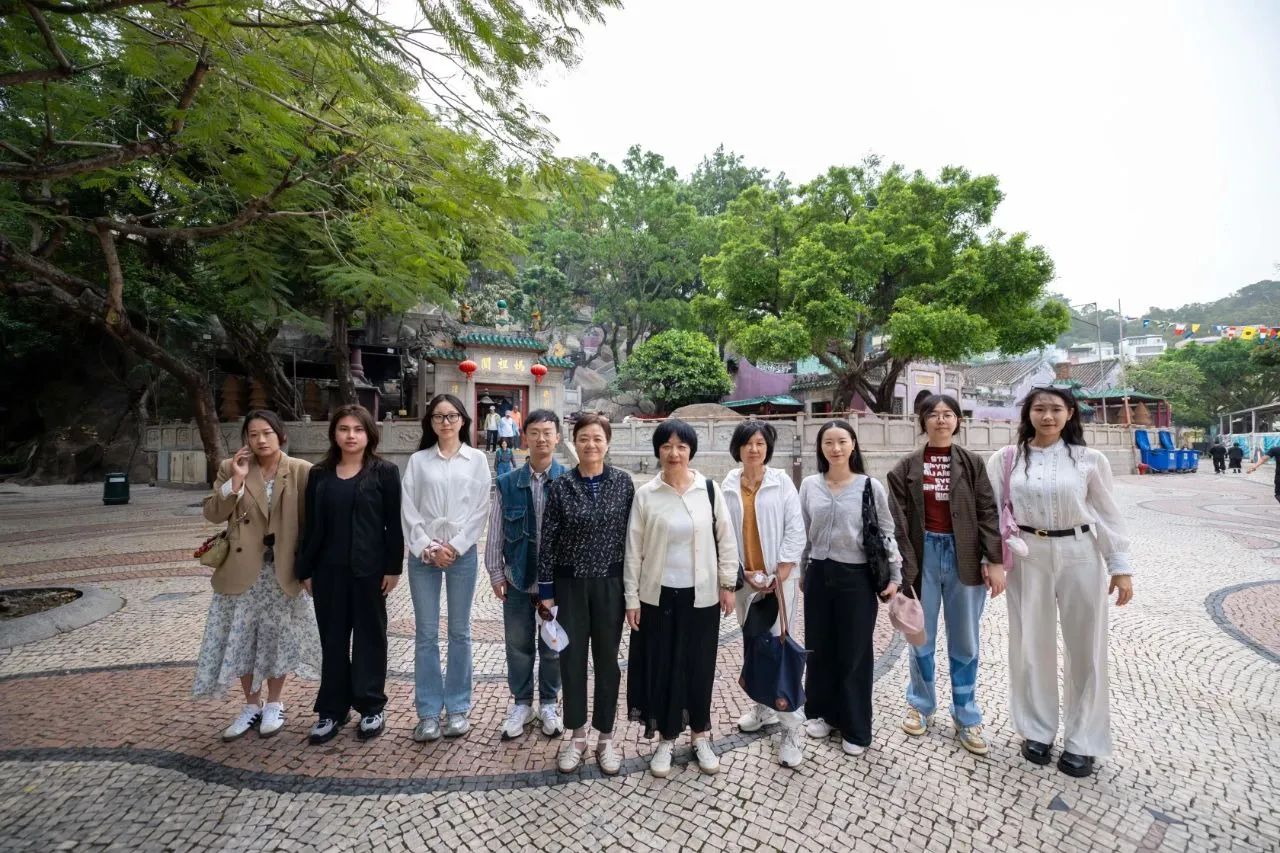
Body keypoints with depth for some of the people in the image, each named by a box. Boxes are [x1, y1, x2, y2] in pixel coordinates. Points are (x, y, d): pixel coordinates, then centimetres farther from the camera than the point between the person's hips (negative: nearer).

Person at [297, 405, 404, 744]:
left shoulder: (384, 471, -5)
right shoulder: (320, 474, 6)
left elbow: (394, 523, -6)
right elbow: (311, 525, 8)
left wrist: (393, 567, -10)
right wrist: (305, 570, 5)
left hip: (369, 568, -3)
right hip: (328, 569, 3)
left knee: (369, 636, 9)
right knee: (332, 639, 12)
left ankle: (372, 707, 23)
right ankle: (332, 710, 26)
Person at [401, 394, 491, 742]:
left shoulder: (477, 459, 3)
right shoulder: (417, 461, 6)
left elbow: (480, 510, -2)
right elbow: (408, 510, 1)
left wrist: (455, 547, -9)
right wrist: (427, 548, -9)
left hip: (462, 553, -1)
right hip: (422, 554, 1)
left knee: (460, 632, 8)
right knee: (425, 634, 6)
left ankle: (458, 707, 20)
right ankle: (429, 711, 17)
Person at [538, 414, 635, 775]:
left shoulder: (623, 482, -3)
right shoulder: (561, 486, -5)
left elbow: (631, 533, 0)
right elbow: (547, 541, -2)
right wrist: (546, 591, -2)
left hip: (610, 583, 0)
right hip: (570, 584, 0)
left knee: (607, 659, 11)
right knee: (572, 659, 11)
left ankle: (605, 736, 29)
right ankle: (575, 734, 30)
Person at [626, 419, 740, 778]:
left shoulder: (709, 489, -4)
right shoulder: (645, 494, -6)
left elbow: (726, 539, 3)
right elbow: (633, 549, -2)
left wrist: (728, 584, 2)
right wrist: (631, 598, -3)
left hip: (701, 594, 1)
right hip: (658, 595, 0)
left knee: (700, 665, 13)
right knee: (662, 666, 9)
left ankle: (701, 735, 33)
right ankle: (666, 739, 28)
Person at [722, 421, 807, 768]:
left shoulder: (781, 482, -5)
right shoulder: (728, 486, 0)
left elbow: (795, 530, -7)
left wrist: (779, 575, -11)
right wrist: (741, 572, -6)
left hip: (779, 577, -3)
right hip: (744, 577, 3)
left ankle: (793, 727, 6)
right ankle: (764, 707, 34)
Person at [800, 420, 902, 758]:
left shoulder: (871, 486, -6)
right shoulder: (809, 485, 1)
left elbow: (886, 534, 1)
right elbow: (802, 533, 8)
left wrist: (894, 576, -1)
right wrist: (799, 572, 10)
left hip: (857, 577, -2)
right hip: (819, 575, 3)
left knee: (855, 653, 8)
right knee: (819, 648, 13)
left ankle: (855, 728, 23)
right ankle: (822, 712, 32)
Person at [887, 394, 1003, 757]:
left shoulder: (972, 463, 1)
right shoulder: (906, 467, -1)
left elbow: (988, 513, -1)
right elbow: (899, 520, -3)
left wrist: (995, 561, -7)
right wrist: (902, 566, -8)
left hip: (964, 556, 0)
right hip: (924, 554, 0)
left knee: (964, 642, 10)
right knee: (921, 638, 12)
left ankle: (967, 718, 26)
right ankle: (920, 704, 32)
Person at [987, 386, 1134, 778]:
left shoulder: (1089, 460, -1)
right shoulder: (1005, 460, -2)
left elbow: (1108, 515, 2)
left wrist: (1120, 566, 1)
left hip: (1080, 557, 0)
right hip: (1028, 558, 0)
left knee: (1084, 648, 9)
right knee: (1032, 646, 11)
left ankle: (1082, 741, 26)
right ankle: (1037, 731, 29)